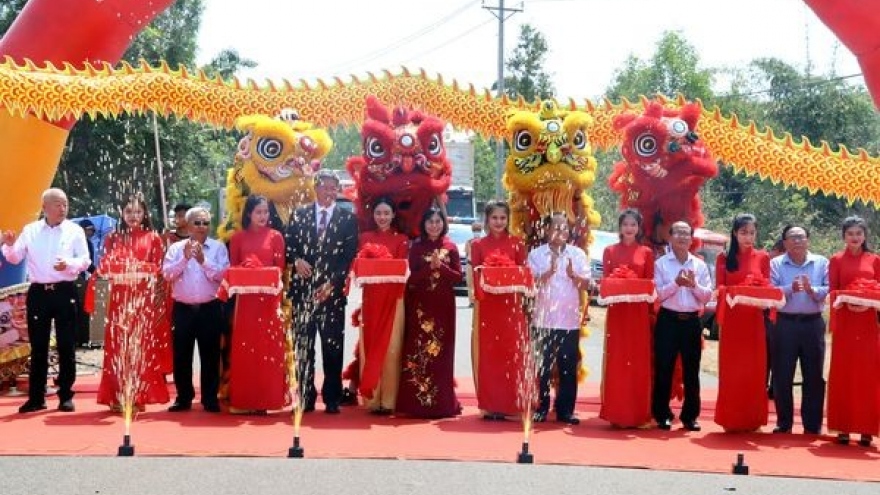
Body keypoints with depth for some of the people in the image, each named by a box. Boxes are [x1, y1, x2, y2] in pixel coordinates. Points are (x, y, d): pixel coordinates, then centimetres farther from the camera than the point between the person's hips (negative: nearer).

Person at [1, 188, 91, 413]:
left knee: (66, 346, 1)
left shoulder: (75, 230, 2)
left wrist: (69, 264, -23)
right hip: (38, 293, 1)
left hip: (65, 292, -1)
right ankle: (36, 397, 13)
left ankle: (66, 396, 10)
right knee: (38, 346, 6)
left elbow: (85, 260, -3)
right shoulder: (30, 230, 7)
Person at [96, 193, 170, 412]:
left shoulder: (153, 238, 9)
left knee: (143, 345, -3)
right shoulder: (114, 238, 14)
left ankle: (140, 396, 1)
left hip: (145, 299, -1)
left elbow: (158, 268, 3)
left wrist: (136, 267, -12)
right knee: (118, 345, -2)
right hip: (120, 298, 2)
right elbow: (104, 267, 5)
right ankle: (117, 397, 1)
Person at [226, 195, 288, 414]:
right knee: (245, 346, 2)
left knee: (268, 345, -2)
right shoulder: (238, 237, 8)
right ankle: (245, 399, 6)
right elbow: (232, 268, 9)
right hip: (246, 297, 1)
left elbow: (280, 267, 3)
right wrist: (244, 270, -11)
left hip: (270, 296, -1)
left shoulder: (275, 236, 5)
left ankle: (267, 398, 2)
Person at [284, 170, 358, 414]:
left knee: (333, 348, 0)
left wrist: (331, 283, -9)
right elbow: (287, 244, 9)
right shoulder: (299, 215, 11)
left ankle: (332, 398, 8)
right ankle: (305, 397, 10)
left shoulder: (348, 219, 6)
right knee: (302, 346, 3)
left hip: (332, 291, -1)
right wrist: (296, 260, -12)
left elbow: (350, 256, 0)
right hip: (303, 289, 1)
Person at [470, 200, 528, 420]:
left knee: (512, 353, -2)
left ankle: (509, 404, 4)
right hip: (487, 305, 0)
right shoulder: (478, 245, 7)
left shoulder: (517, 243, 7)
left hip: (511, 305, 0)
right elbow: (475, 277, 3)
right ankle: (490, 405, 5)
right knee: (488, 354, 0)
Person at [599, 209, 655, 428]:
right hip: (616, 311, 0)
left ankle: (637, 414, 6)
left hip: (639, 312, 0)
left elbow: (650, 284, 6)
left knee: (638, 361, 1)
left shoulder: (647, 252, 8)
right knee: (616, 361, -1)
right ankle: (615, 413, 3)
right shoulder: (610, 251, 9)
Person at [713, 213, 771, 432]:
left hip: (754, 320, 1)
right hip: (731, 319, -1)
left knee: (754, 368, 2)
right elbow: (719, 288, 2)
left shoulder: (763, 257, 8)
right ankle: (730, 419, 6)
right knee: (731, 369, 0)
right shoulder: (724, 258, 7)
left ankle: (752, 418, 9)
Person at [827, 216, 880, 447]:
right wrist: (846, 304, -18)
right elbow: (832, 292, 1)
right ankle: (843, 427, 4)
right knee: (843, 374, 1)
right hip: (844, 323, -1)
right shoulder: (836, 260, 5)